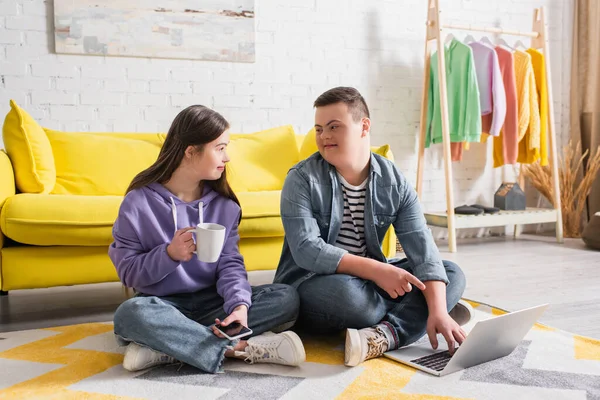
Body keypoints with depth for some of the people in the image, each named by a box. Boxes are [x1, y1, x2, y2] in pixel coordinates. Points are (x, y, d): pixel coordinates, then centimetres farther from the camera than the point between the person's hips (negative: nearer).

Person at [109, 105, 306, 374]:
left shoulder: (224, 205, 2)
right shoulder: (139, 202, -7)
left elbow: (230, 263, -5)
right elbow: (128, 271, -5)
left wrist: (239, 304, -26)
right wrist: (169, 255, -24)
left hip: (211, 303, 4)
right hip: (163, 305, -3)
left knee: (286, 298, -20)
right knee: (130, 314, -37)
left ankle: (168, 346, -28)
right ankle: (241, 347, -29)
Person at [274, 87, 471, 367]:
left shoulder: (394, 182, -3)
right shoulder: (302, 179, -12)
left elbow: (423, 250, -12)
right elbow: (306, 250, -23)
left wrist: (438, 311, -27)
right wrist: (376, 270, -31)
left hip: (368, 281, 5)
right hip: (311, 284, -5)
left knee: (453, 274, -9)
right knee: (345, 293, -39)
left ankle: (383, 336, -30)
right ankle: (413, 315, -12)